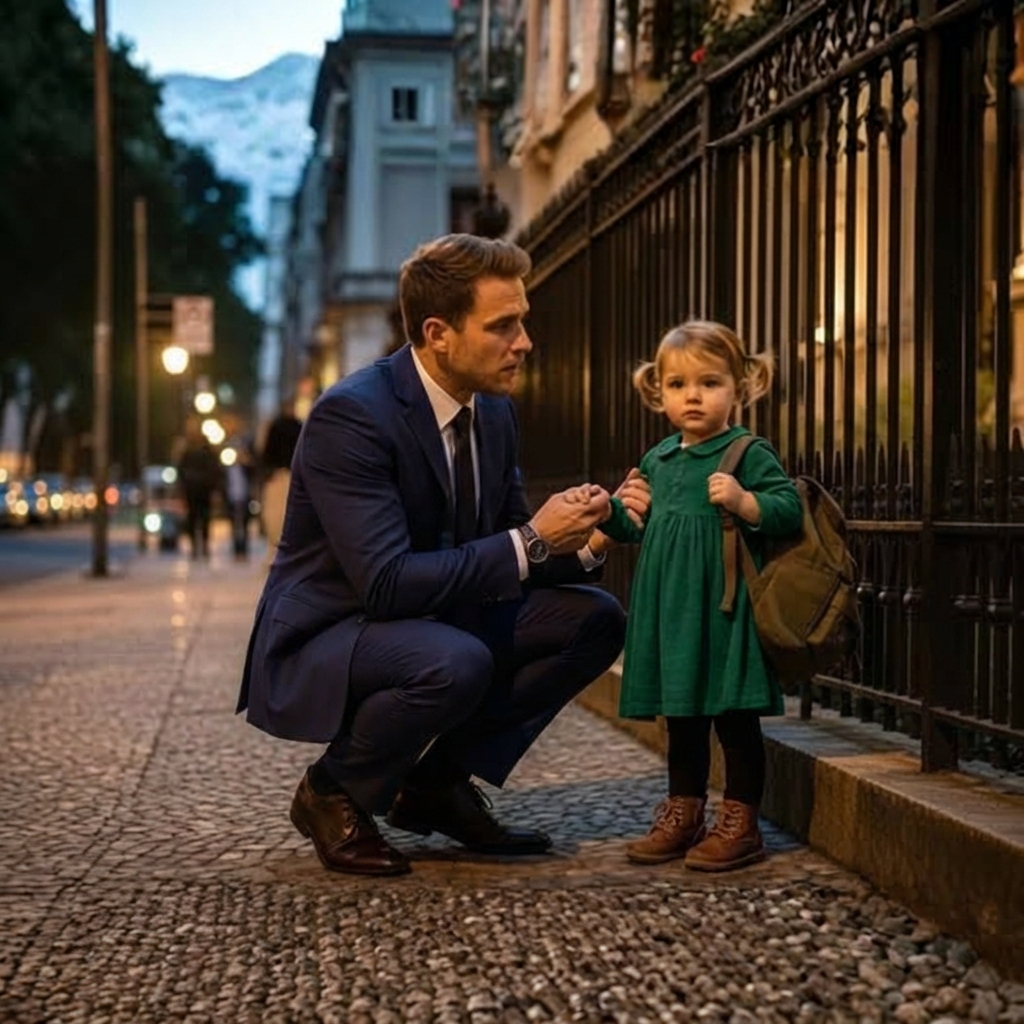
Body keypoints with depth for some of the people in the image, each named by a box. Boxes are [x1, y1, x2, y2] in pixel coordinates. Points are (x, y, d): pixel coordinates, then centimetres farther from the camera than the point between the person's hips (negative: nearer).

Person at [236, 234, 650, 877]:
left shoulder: (494, 411, 1)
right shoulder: (351, 415, -24)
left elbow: (496, 556, 7)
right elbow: (386, 583, -31)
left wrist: (581, 536, -14)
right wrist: (530, 542, -28)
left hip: (434, 624, 8)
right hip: (321, 642, -8)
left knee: (593, 619, -5)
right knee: (456, 662, -36)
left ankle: (438, 781, 5)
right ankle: (332, 793, -6)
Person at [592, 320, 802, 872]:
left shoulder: (749, 452, -7)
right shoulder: (657, 460, 14)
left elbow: (789, 510, -14)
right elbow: (644, 523, 26)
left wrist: (743, 502, -29)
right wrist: (607, 514, 11)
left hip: (722, 607, -7)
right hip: (670, 609, 7)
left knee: (734, 715, 1)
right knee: (681, 715, 15)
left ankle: (740, 821, 10)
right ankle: (683, 813, 26)